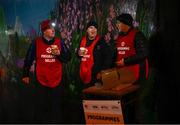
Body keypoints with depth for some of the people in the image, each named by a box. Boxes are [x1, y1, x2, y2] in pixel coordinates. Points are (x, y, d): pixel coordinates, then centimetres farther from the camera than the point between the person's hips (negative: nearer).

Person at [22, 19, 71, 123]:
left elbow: (68, 57, 2)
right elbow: (28, 59, 4)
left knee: (57, 107, 10)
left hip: (57, 81, 2)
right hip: (41, 81, -1)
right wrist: (26, 74, 8)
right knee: (41, 107, 6)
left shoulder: (59, 42, 1)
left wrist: (59, 54, -18)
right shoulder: (36, 43, -4)